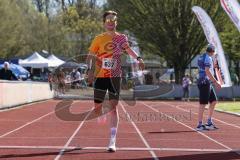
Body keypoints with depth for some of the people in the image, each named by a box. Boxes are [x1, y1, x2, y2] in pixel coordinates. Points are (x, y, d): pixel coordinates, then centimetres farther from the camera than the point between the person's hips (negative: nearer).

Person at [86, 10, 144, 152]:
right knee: (97, 107, 4)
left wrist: (138, 58, 1)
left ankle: (113, 141, -10)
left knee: (113, 106, -8)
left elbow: (128, 49, 17)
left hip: (115, 77, 0)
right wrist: (90, 70, -14)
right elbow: (90, 56, 1)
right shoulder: (99, 39, -1)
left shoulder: (122, 38, 2)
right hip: (100, 76, 0)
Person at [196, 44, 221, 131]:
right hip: (205, 82, -10)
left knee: (213, 101, 12)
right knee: (203, 103, -6)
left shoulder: (202, 57, 18)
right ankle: (199, 125, -3)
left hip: (208, 83, 10)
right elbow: (207, 71, -23)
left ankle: (209, 122, 14)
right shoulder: (208, 58, -12)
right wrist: (216, 82, -23)